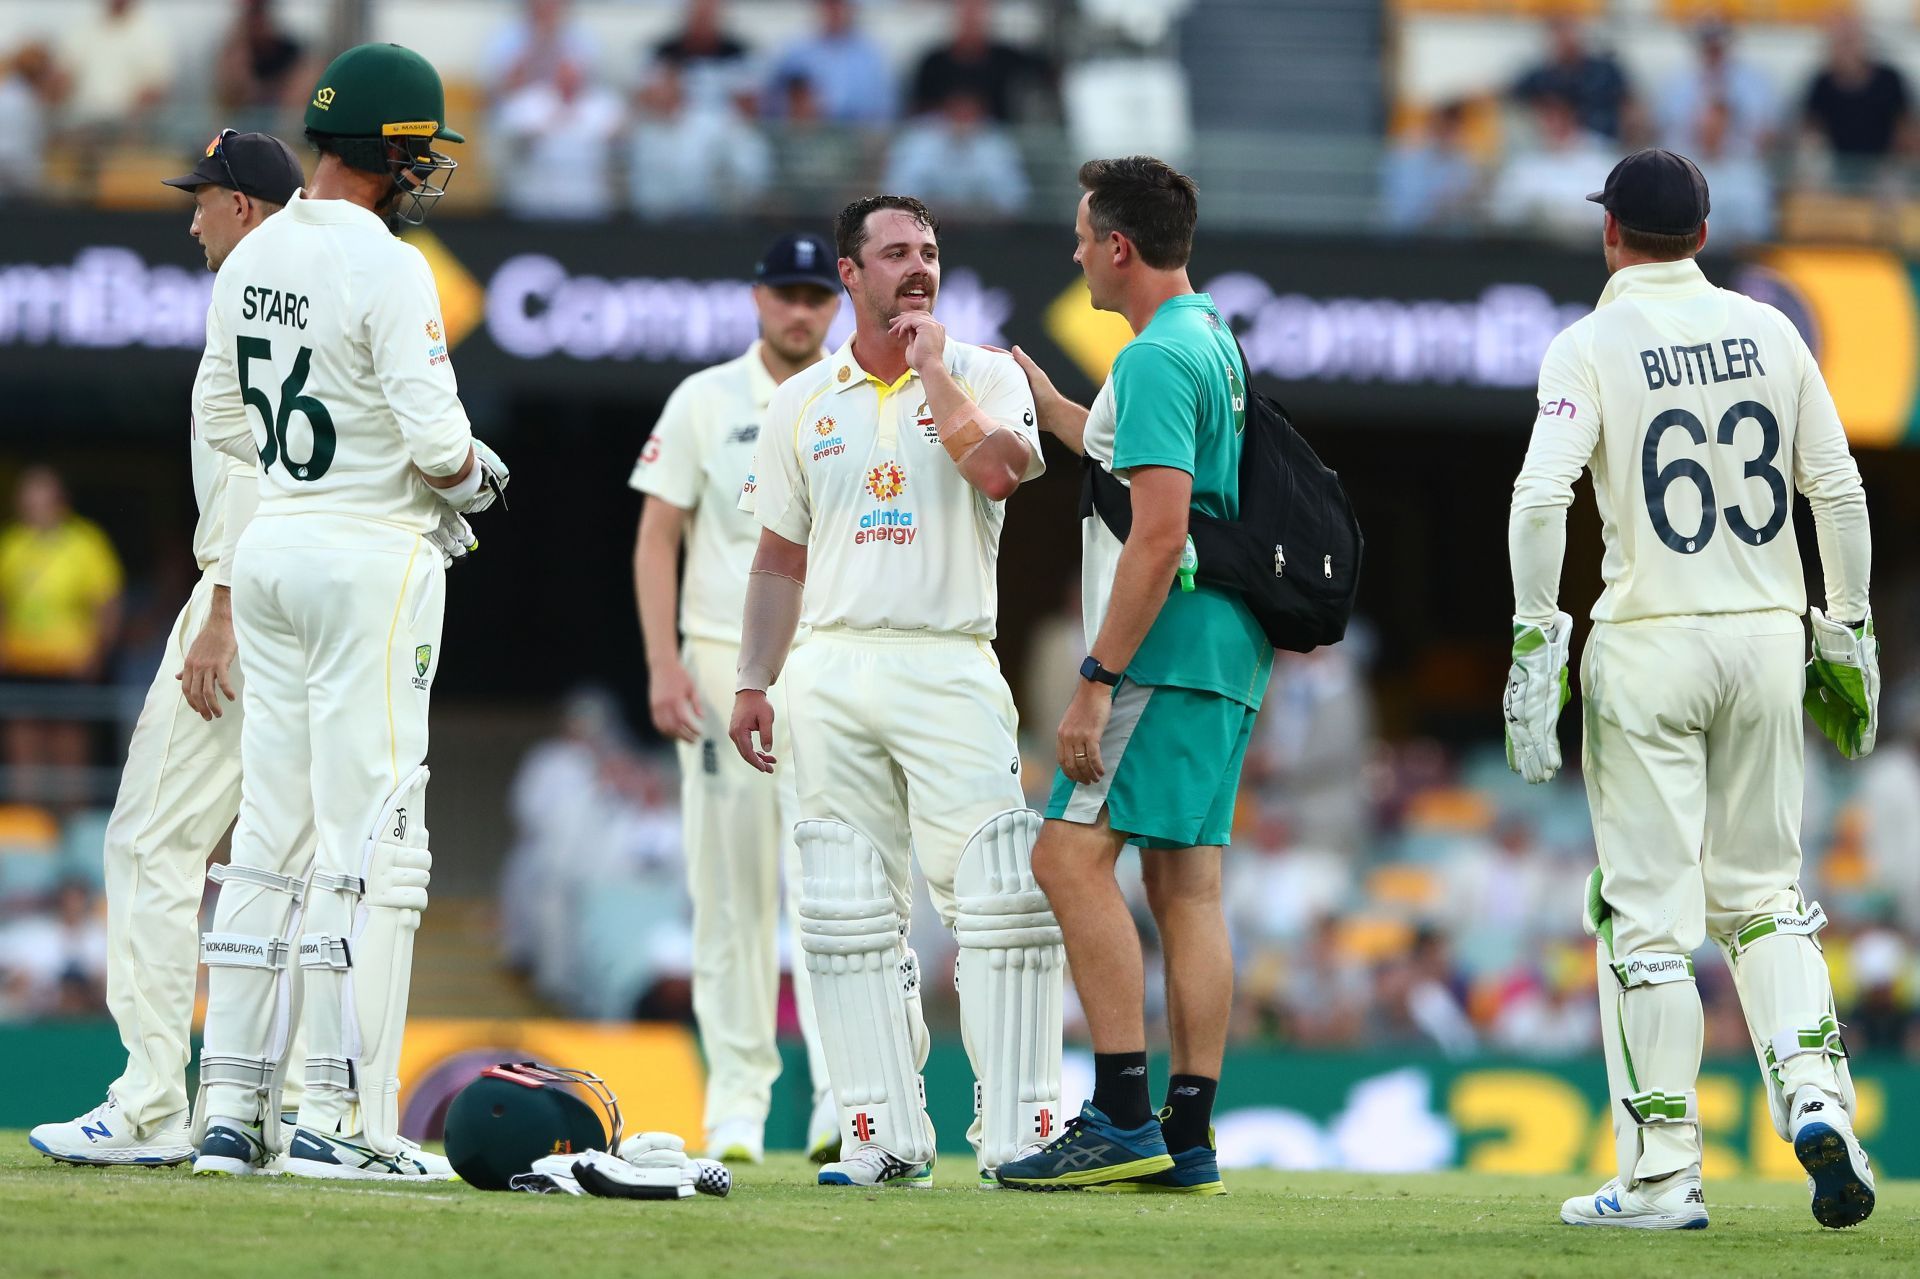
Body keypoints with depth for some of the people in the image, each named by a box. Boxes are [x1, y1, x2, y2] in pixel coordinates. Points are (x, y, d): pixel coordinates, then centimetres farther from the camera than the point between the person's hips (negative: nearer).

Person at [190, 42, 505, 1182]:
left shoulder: (254, 259, 9)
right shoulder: (387, 268, -15)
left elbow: (221, 420, 18)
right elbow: (437, 438, -20)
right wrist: (475, 474, 0)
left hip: (272, 547, 8)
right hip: (374, 557, -8)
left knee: (274, 835, 11)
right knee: (371, 843, -5)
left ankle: (233, 1110, 9)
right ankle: (341, 1119, -8)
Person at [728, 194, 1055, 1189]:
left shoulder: (984, 377, 5)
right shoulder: (802, 404, 14)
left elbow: (1002, 471, -17)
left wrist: (934, 369, -9)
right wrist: (752, 683, 12)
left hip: (949, 667, -3)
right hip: (832, 671, 3)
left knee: (998, 901, -11)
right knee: (849, 915, 2)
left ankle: (1018, 1132, -9)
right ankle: (886, 1138, 6)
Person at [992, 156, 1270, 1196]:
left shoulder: (1157, 359, -13)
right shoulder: (1215, 345, 18)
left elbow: (1160, 533, -21)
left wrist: (1097, 679, -20)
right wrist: (1041, 397, 44)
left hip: (1165, 651, -10)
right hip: (1224, 652, 10)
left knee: (1072, 854, -12)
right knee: (1185, 878, 7)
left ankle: (1124, 1117, -17)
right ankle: (1187, 1140, 5)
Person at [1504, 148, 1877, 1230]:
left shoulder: (1593, 346, -5)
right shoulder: (1768, 332, 6)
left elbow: (1543, 495, -17)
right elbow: (1838, 490, 5)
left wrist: (1536, 634, -11)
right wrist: (1849, 628, 14)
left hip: (1649, 648, -4)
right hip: (1766, 634, 4)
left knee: (1648, 909, 0)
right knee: (1761, 892, 16)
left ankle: (1665, 1174, 0)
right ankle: (1816, 1095, -6)